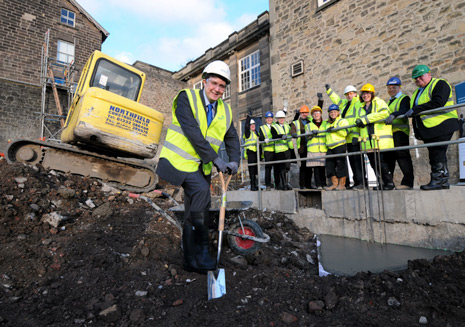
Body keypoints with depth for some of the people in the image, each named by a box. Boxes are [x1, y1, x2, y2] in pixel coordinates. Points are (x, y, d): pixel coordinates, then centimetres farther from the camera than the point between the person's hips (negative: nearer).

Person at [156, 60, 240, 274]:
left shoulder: (225, 111, 10)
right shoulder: (187, 98, -9)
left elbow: (232, 138, 7)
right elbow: (192, 132, -21)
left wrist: (234, 160, -14)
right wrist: (215, 159, -25)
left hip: (201, 166, 6)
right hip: (179, 160, -6)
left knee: (194, 213, 9)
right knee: (202, 190, -29)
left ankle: (191, 260, 22)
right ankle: (201, 250, -14)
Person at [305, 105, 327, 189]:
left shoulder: (326, 124, 19)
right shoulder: (309, 125, 16)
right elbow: (307, 136, 2)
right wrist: (312, 133, -15)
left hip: (324, 149, 1)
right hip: (313, 150, -1)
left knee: (323, 167, 0)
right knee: (316, 167, -6)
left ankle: (323, 184, 9)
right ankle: (318, 184, -2)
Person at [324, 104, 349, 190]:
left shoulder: (342, 121, 3)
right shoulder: (327, 123, 22)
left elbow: (344, 133, -12)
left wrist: (335, 129, -19)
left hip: (340, 146, -6)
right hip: (330, 148, 7)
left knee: (341, 165, -4)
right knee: (329, 165, 2)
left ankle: (341, 184, 4)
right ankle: (334, 184, 10)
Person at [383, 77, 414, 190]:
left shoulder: (404, 98, 2)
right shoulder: (389, 101, 27)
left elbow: (404, 110, -18)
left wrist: (393, 115, -35)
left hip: (400, 131, -8)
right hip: (389, 131, 8)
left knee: (402, 155, -10)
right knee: (388, 156, 7)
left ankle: (408, 182, -6)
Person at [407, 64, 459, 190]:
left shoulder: (440, 84, -1)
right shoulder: (417, 92, 23)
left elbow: (437, 103, -19)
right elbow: (415, 114, 22)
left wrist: (416, 110, -17)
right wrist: (417, 132, 16)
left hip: (441, 126, -8)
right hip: (428, 130, 8)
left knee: (437, 155, -11)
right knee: (434, 155, 7)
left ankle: (439, 180, -8)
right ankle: (443, 181, 12)